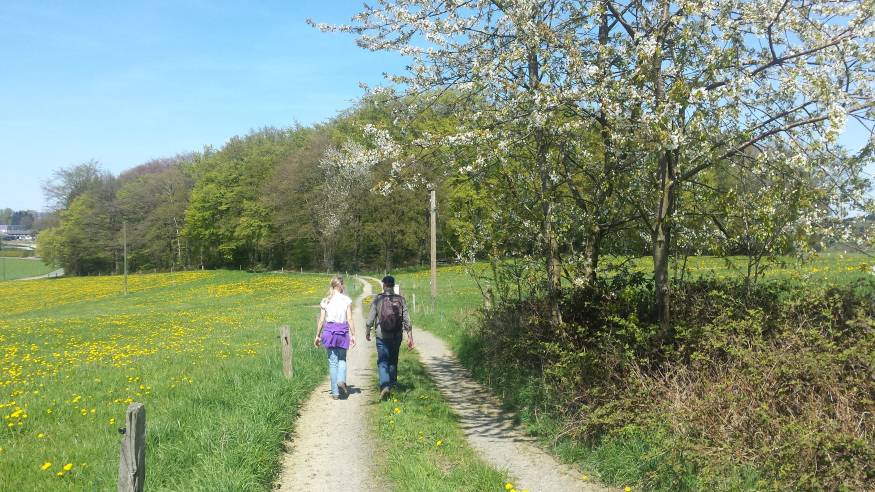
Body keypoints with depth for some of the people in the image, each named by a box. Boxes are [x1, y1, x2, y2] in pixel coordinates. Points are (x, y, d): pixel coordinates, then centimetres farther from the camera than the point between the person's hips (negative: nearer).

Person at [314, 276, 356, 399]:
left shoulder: (325, 301, 2)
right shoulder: (346, 300, -1)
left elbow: (321, 320, 2)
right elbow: (350, 319, -5)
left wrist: (317, 336, 10)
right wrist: (353, 335, 0)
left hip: (329, 330, 1)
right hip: (343, 330, -1)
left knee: (333, 361, 7)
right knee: (342, 359, 16)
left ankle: (335, 392, 7)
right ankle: (341, 380, -11)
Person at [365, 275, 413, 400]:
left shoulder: (378, 300, -7)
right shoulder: (400, 300, -1)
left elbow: (370, 318, -3)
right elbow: (407, 320, -3)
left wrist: (367, 332, 13)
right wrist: (410, 337, 2)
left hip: (382, 337, -3)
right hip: (396, 337, 3)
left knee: (382, 362, -1)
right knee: (393, 361, 18)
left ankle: (384, 385, -18)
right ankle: (392, 384, 29)